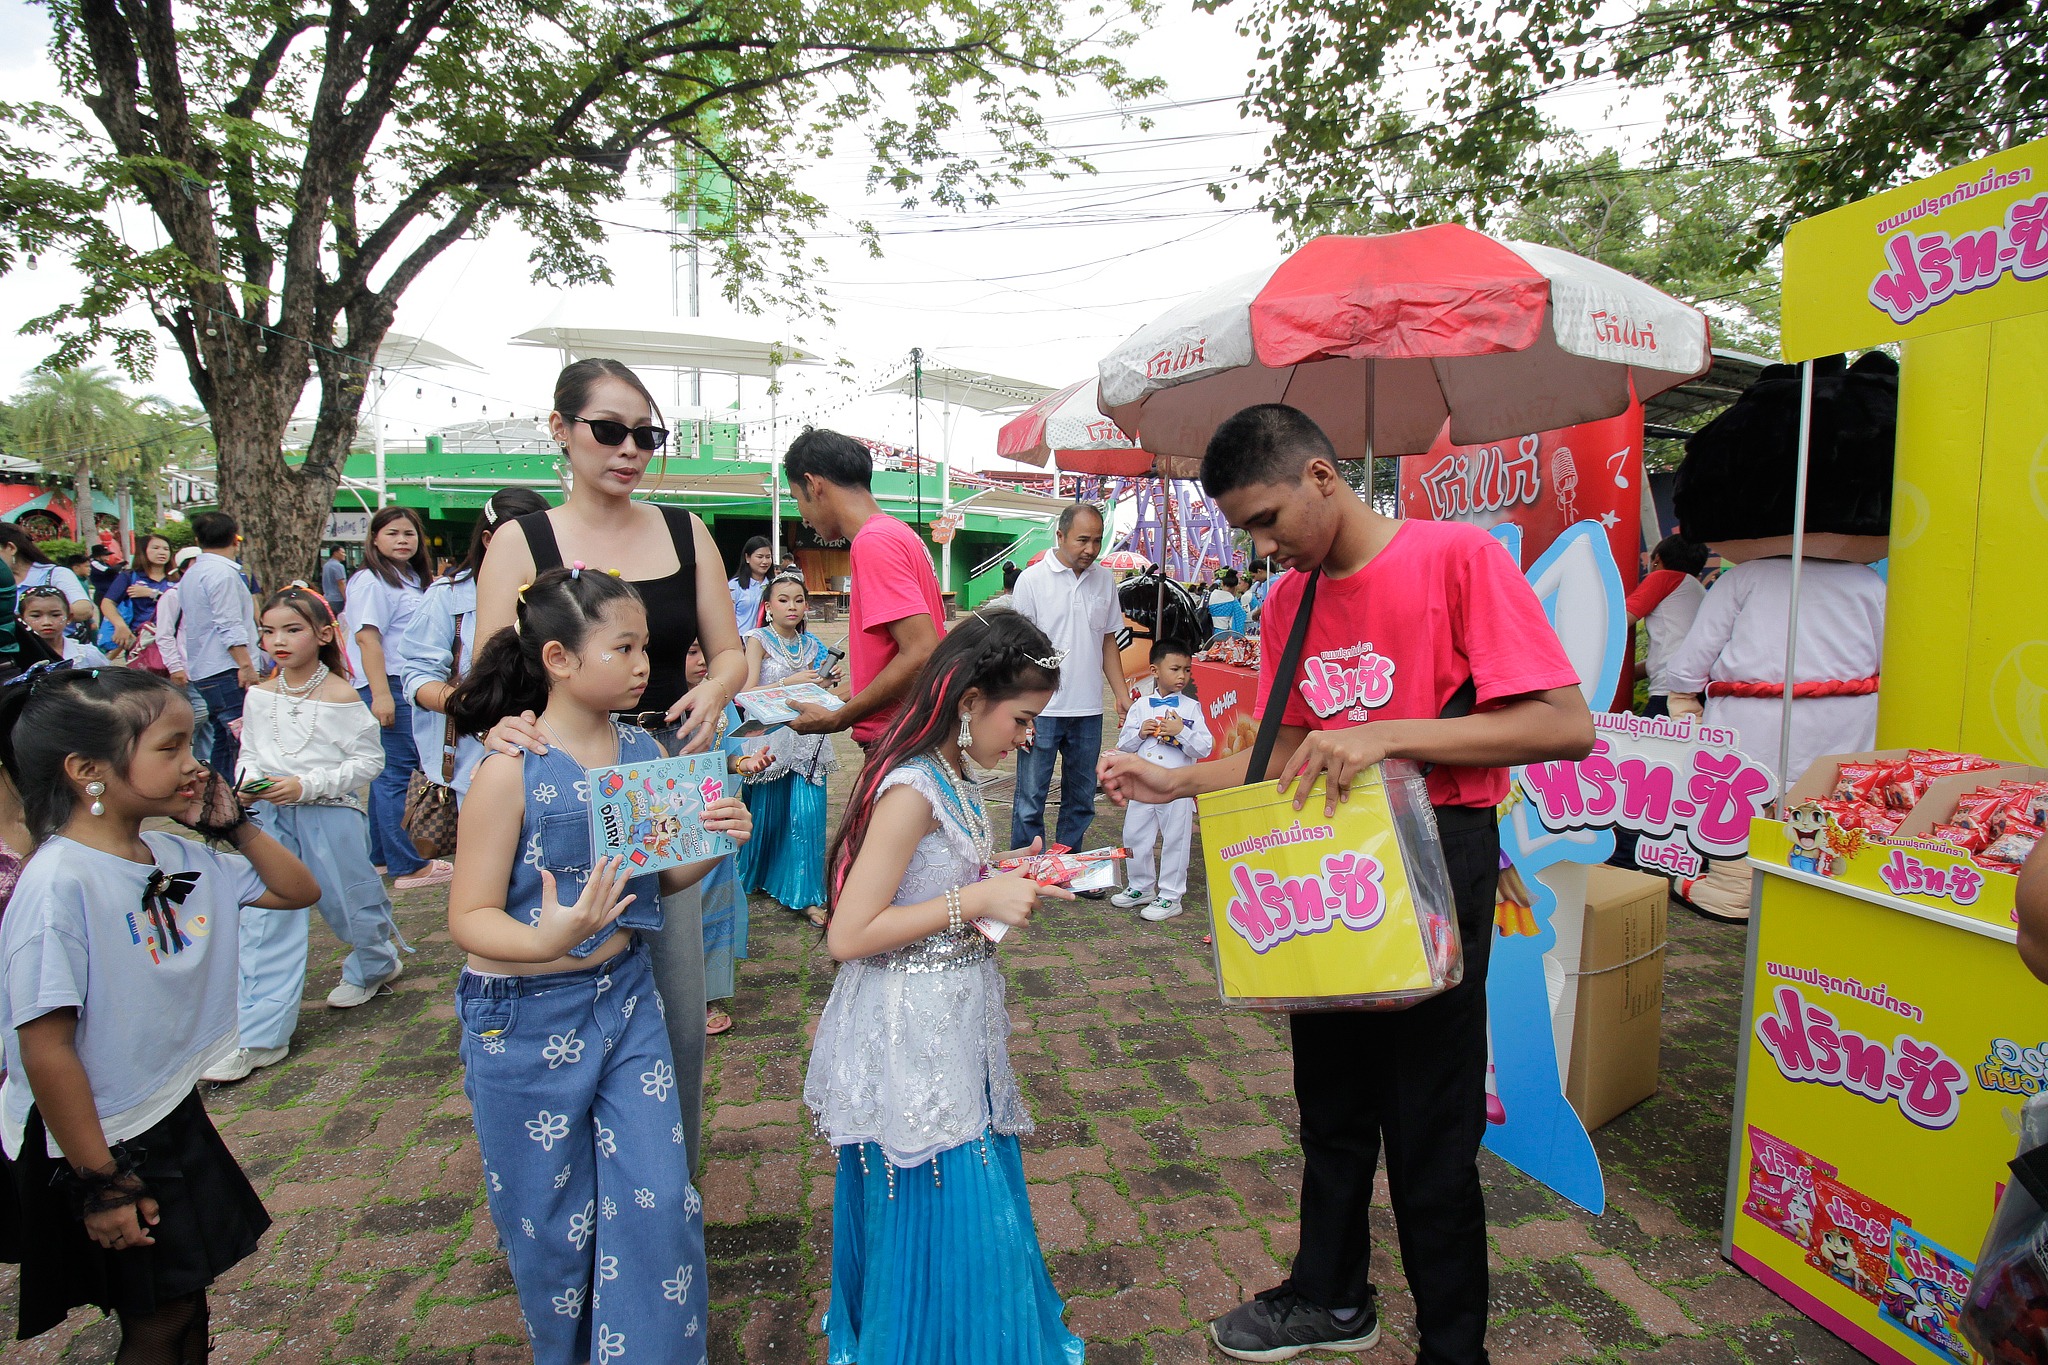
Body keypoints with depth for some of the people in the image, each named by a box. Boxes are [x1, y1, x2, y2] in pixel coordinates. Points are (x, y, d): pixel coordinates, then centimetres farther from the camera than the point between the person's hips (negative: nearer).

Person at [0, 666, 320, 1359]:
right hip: (103, 1146, -7)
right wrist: (100, 1182, -18)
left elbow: (297, 889, 9)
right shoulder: (57, 883, -25)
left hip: (175, 1119, 7)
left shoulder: (175, 855, -4)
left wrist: (234, 824, -5)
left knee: (189, 1301, 21)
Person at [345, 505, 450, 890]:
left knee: (386, 773, 14)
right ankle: (407, 867, -4)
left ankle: (378, 853, 23)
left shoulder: (415, 580, 18)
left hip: (413, 686, 9)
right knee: (395, 773, -7)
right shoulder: (371, 581, -9)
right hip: (388, 688, -9)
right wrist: (380, 694, -23)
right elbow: (367, 637, -17)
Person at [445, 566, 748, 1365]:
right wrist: (546, 939, -36)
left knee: (659, 1199, 6)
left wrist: (714, 842, -12)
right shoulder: (512, 770, -18)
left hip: (625, 998, 4)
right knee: (553, 1218, 15)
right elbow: (469, 918, -16)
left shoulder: (642, 750, -2)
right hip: (527, 1018, -4)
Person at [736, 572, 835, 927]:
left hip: (806, 741, 3)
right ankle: (754, 876, 31)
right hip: (770, 739, -3)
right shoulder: (759, 640, -3)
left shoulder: (811, 645, 11)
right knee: (766, 812, 6)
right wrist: (790, 682, -19)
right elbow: (748, 693, -12)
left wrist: (822, 683, 0)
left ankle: (805, 896, 2)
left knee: (807, 815, -4)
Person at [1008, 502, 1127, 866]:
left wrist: (1122, 694, 8)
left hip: (1089, 712, 4)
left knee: (1081, 799, 14)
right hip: (1042, 711, -4)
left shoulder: (1105, 580, 7)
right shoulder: (1032, 579, -6)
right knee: (1030, 799, 3)